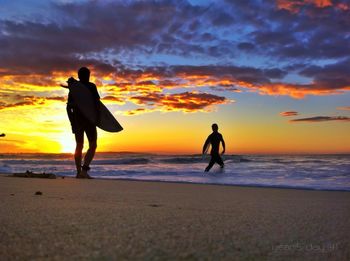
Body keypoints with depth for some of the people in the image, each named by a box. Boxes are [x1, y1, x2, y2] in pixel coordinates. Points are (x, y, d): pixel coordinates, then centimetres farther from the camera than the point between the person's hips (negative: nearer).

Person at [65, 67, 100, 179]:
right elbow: (97, 103, -11)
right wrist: (98, 118, -5)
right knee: (93, 145, -4)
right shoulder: (91, 86, -3)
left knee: (79, 146, 11)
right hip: (89, 119, -5)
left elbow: (69, 107, 11)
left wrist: (72, 121, 16)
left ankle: (78, 172, 9)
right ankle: (84, 170, -20)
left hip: (77, 119, 5)